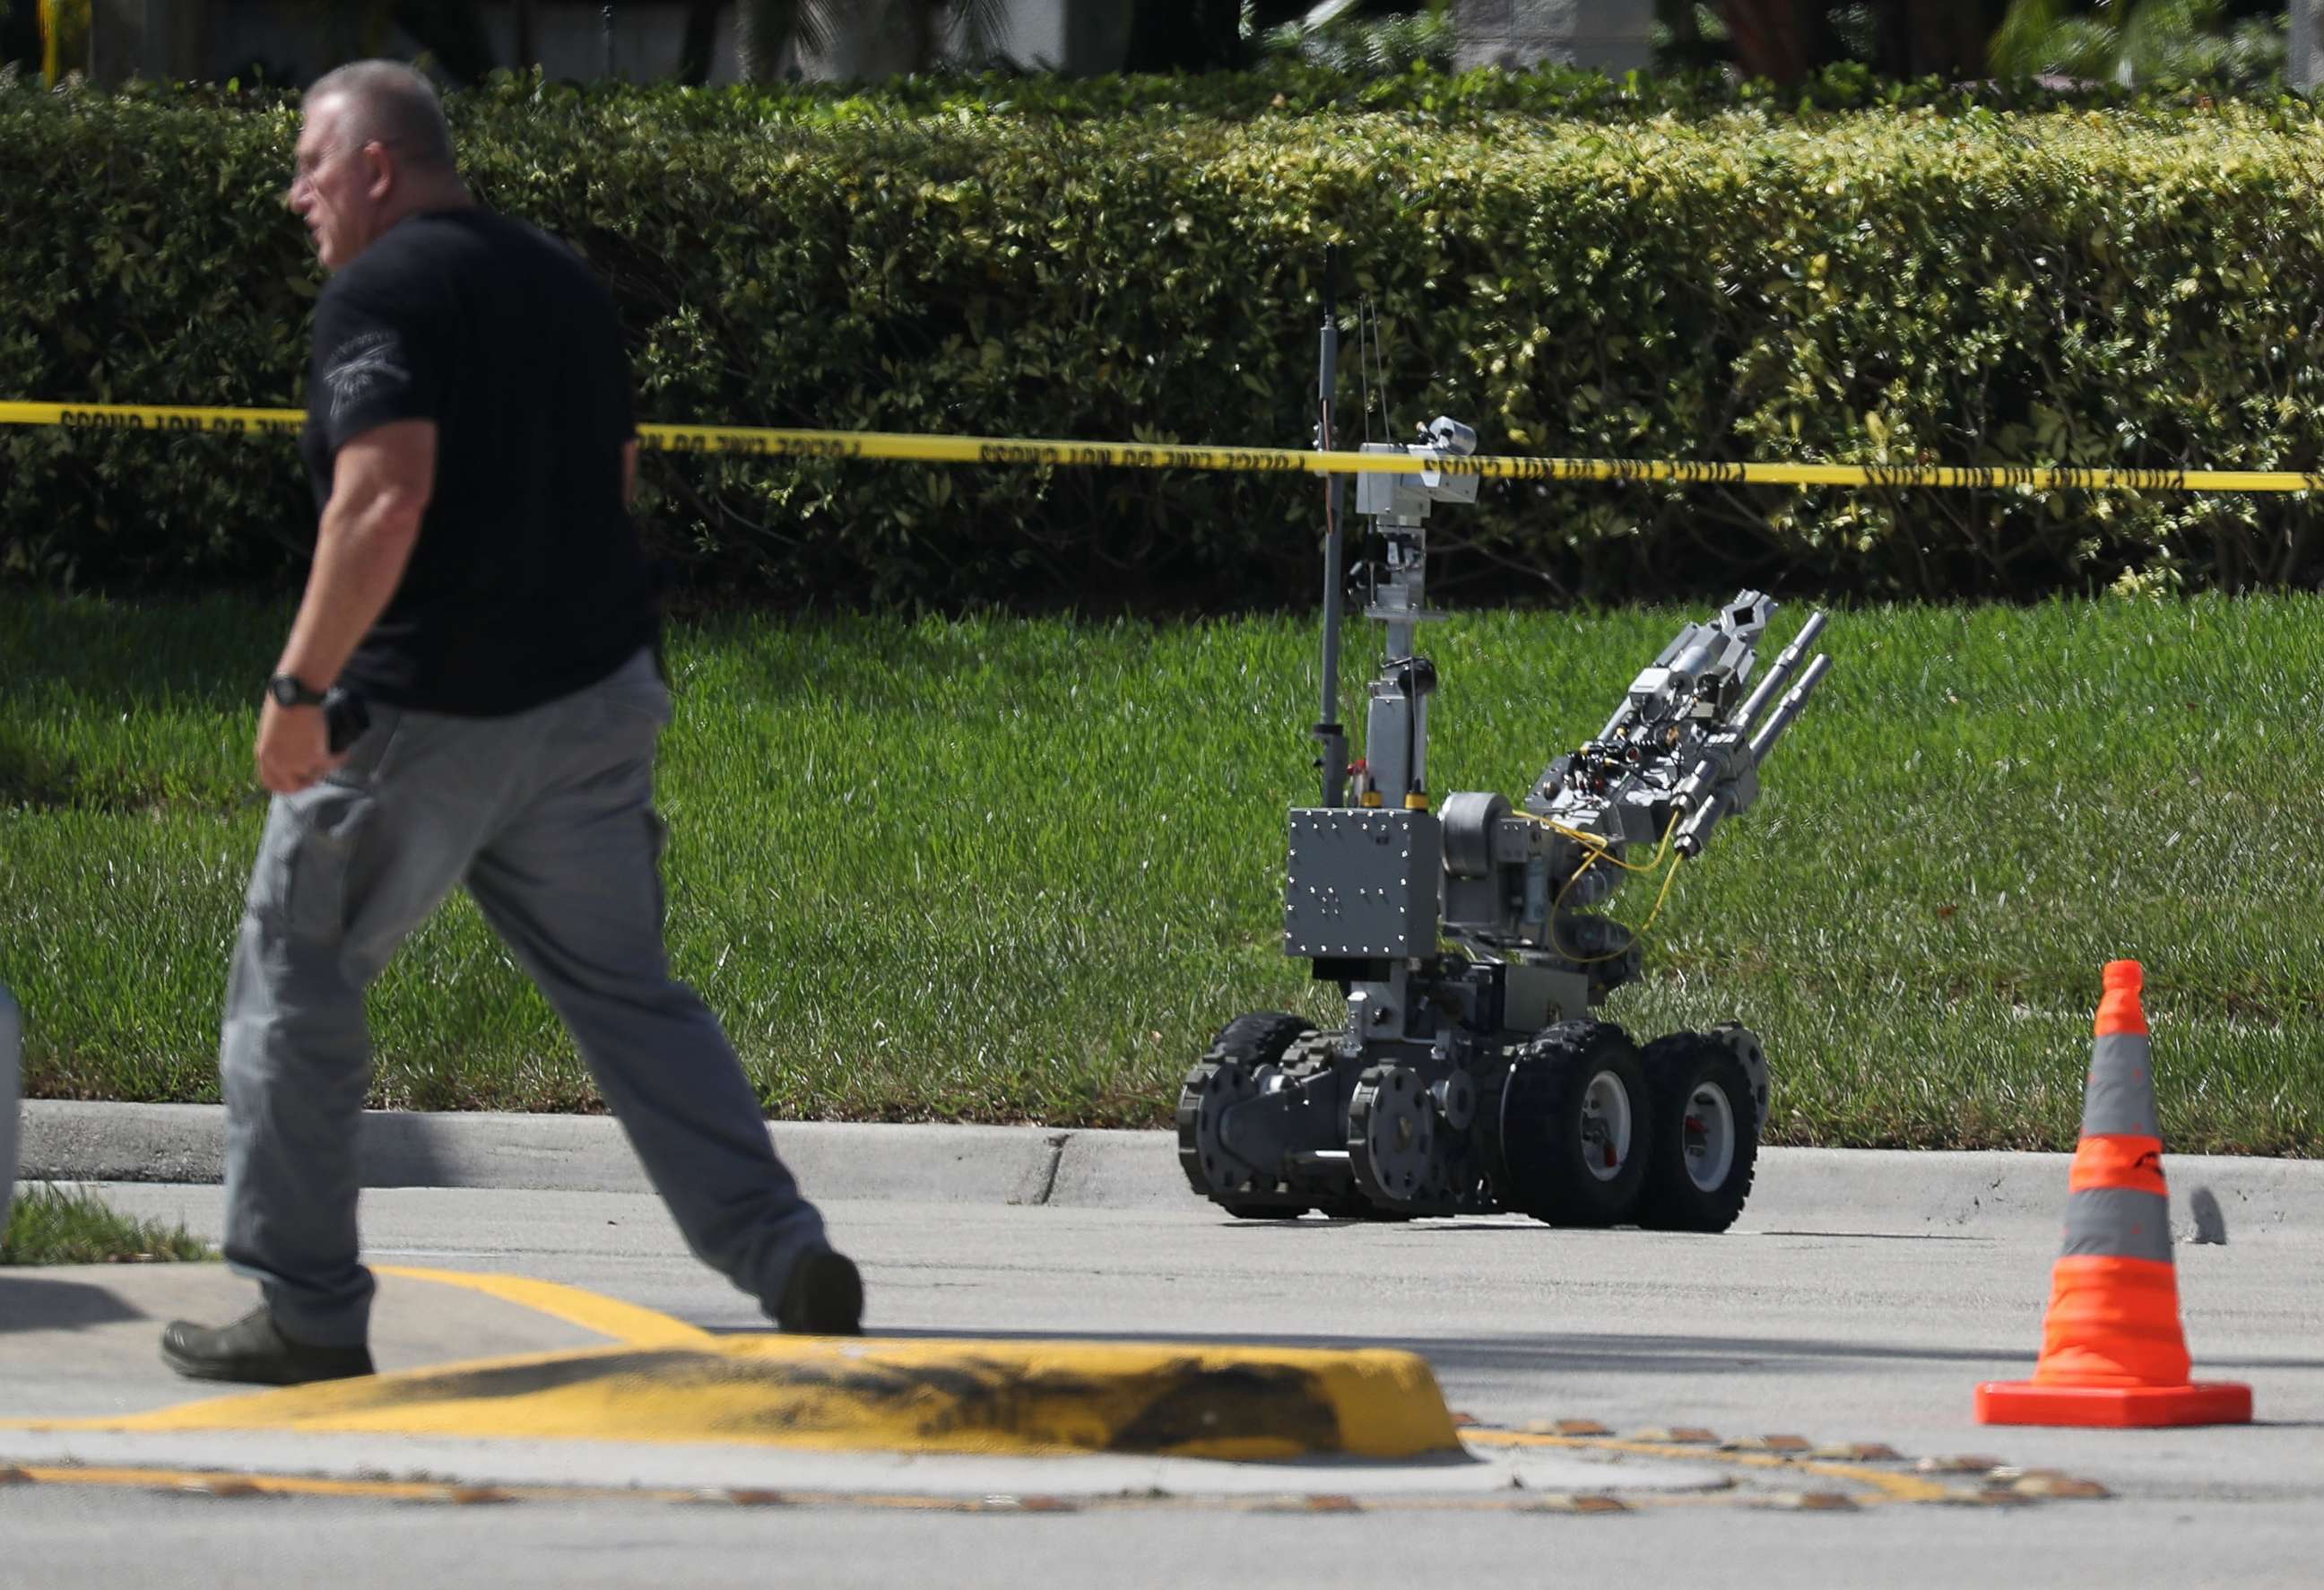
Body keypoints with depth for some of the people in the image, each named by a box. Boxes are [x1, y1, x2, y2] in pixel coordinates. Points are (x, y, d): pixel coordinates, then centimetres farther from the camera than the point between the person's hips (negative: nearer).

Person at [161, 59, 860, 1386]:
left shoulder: (382, 296, -12)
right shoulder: (565, 283, 15)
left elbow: (386, 497, -24)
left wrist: (301, 686, -21)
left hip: (428, 714, -7)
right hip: (596, 697, 7)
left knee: (296, 987, 7)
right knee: (627, 992, 12)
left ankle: (309, 1314, 8)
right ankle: (790, 1263, -2)